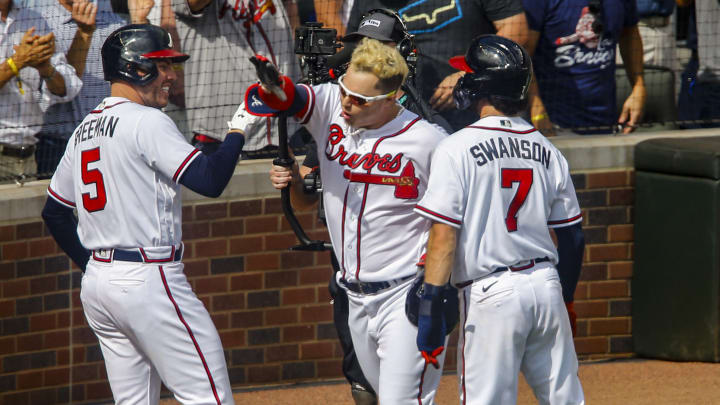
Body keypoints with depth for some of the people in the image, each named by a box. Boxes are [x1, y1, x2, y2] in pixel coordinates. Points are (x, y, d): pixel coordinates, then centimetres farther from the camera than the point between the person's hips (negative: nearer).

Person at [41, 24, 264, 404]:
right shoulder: (147, 122, -11)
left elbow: (54, 213, 21)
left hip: (96, 284, 9)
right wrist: (238, 131, -6)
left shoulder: (84, 130, 15)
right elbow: (209, 180, -19)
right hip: (148, 280, -9)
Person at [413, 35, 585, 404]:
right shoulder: (548, 152, 8)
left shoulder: (457, 149, -9)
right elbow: (573, 239, 13)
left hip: (491, 294, -5)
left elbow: (444, 236, -13)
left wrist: (430, 306, -12)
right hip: (546, 286, 5)